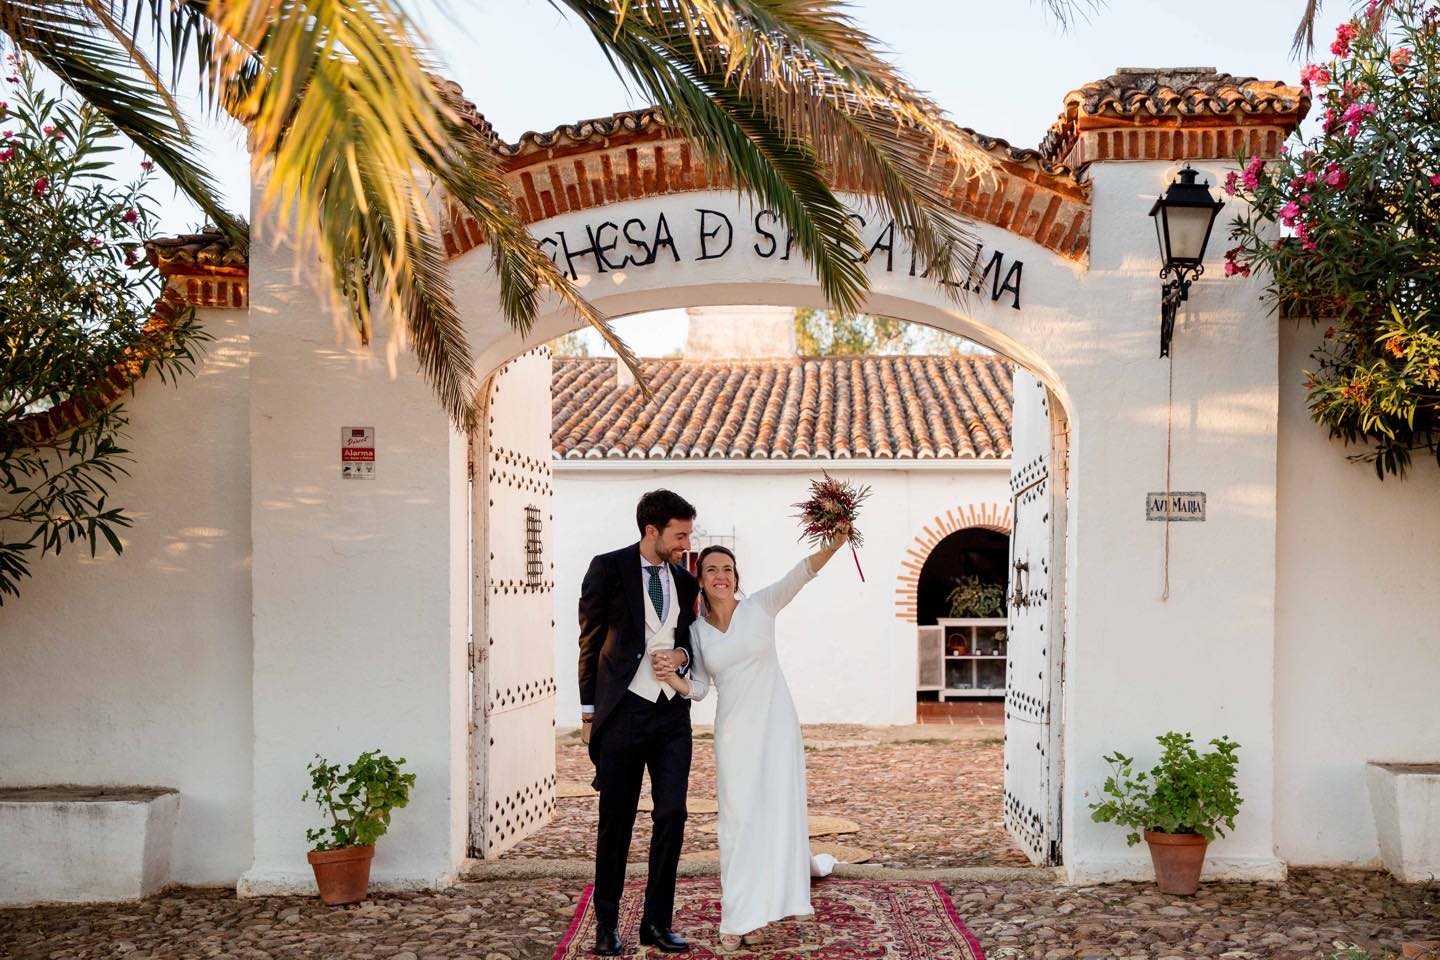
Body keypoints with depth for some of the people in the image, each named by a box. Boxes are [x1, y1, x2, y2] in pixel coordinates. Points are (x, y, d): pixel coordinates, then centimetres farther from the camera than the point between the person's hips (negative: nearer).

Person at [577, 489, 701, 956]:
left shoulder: (685, 581, 10)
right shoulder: (608, 569, -4)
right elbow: (590, 643, 0)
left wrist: (680, 656, -3)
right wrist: (589, 712, -1)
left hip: (672, 713, 4)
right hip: (623, 709, -4)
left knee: (672, 816, 1)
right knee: (616, 822, 5)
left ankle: (657, 922, 12)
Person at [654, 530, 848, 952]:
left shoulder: (760, 606, -3)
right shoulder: (697, 630, 5)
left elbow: (801, 573, -16)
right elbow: (699, 688, 6)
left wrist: (836, 542, -31)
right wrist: (673, 678, -15)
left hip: (776, 724, -2)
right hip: (733, 731, 2)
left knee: (775, 813, -3)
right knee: (737, 819, 3)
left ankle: (753, 913, 11)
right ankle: (735, 919, 9)